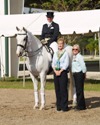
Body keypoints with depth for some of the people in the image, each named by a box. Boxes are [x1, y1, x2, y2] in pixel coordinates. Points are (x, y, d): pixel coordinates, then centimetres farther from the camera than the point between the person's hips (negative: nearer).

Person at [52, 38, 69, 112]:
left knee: (63, 89, -6)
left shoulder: (65, 53, -3)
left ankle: (64, 106, -2)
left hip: (63, 71, -5)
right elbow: (53, 63, 9)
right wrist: (55, 71, -7)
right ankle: (59, 106, 13)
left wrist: (60, 71, -16)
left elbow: (66, 64, -9)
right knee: (57, 89, 6)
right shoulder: (55, 53, 12)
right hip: (56, 72, 5)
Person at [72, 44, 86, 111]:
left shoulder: (79, 57, -13)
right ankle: (81, 105, 21)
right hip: (75, 74, 9)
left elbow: (83, 65, -18)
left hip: (79, 74, -9)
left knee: (79, 90, -6)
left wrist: (84, 73, -11)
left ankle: (80, 106, -1)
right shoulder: (73, 57, 13)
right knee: (77, 90, 13)